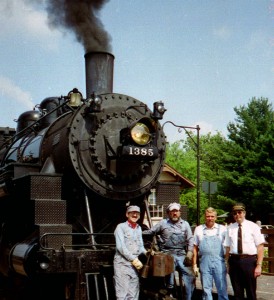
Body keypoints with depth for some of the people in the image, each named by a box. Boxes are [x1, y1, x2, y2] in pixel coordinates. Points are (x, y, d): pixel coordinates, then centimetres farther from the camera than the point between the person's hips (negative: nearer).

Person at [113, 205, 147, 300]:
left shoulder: (138, 228, 16)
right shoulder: (121, 227, -3)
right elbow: (120, 247, -13)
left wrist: (146, 252, -2)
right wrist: (134, 259, -17)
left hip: (135, 264, 6)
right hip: (122, 263, -6)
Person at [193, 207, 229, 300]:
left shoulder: (222, 229, 6)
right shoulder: (198, 229, 9)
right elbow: (195, 248, 11)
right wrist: (194, 265, 8)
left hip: (219, 262, -1)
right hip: (204, 262, 1)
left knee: (222, 288, 2)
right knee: (206, 289, 8)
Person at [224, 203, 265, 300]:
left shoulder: (253, 226, -1)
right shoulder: (230, 228, 7)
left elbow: (260, 247, -5)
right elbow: (228, 247, 8)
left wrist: (259, 265, -12)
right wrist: (228, 264, 3)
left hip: (249, 261, -3)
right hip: (234, 261, 3)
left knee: (251, 292, 7)